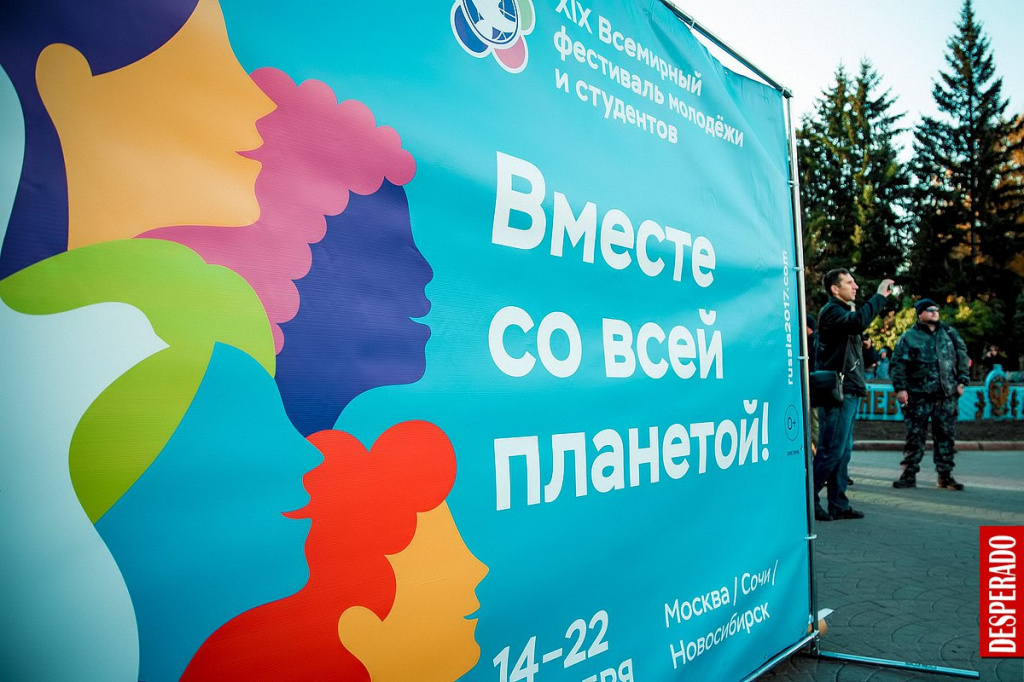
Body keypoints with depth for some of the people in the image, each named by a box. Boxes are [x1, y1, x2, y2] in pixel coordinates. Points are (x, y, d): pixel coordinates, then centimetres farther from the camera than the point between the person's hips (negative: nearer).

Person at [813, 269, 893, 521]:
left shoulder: (843, 311, 23)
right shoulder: (831, 311, -10)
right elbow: (859, 322, -29)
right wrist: (880, 295, -22)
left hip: (849, 391, 10)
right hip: (837, 392, -10)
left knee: (843, 450, 10)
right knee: (832, 450, -9)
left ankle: (838, 505, 14)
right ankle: (808, 499, -1)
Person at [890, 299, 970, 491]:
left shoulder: (949, 333, 12)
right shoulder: (909, 337, 0)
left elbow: (962, 357, 16)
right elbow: (899, 364, -3)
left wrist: (961, 381, 8)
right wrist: (900, 388, -10)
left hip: (947, 395, 4)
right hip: (919, 396, -3)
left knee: (946, 436, 6)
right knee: (915, 435, 0)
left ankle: (945, 475, 15)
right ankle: (909, 474, 7)